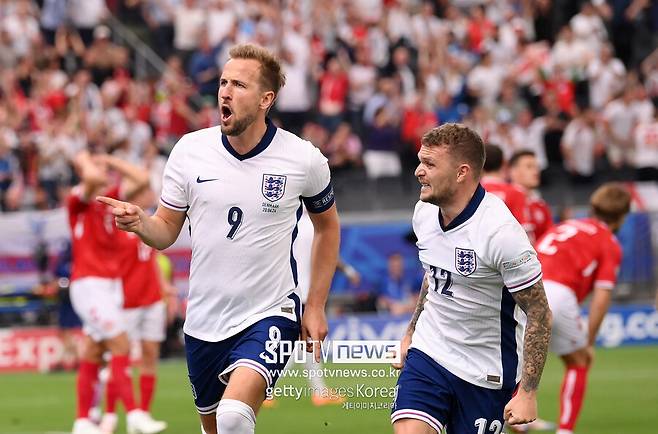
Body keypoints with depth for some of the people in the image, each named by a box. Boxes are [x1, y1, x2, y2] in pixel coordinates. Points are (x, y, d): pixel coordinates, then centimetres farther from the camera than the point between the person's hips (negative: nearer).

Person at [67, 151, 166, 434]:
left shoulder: (111, 198, 11)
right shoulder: (78, 200, -9)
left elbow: (141, 180, 5)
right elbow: (92, 178, -30)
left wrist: (110, 160, 6)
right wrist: (84, 161, -10)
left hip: (112, 284, 7)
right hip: (89, 284, -7)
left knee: (93, 353, 10)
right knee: (121, 345, -14)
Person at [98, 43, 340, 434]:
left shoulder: (304, 159, -7)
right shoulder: (190, 150, -3)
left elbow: (327, 225, 10)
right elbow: (166, 231, 5)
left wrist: (316, 307, 7)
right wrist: (140, 224, -19)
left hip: (270, 314, -4)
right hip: (204, 321, 4)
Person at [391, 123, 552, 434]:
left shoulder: (500, 232, -23)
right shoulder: (424, 213, -1)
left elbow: (539, 313, -17)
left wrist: (527, 393, -20)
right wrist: (411, 333, 23)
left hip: (485, 374, -5)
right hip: (427, 352, 5)